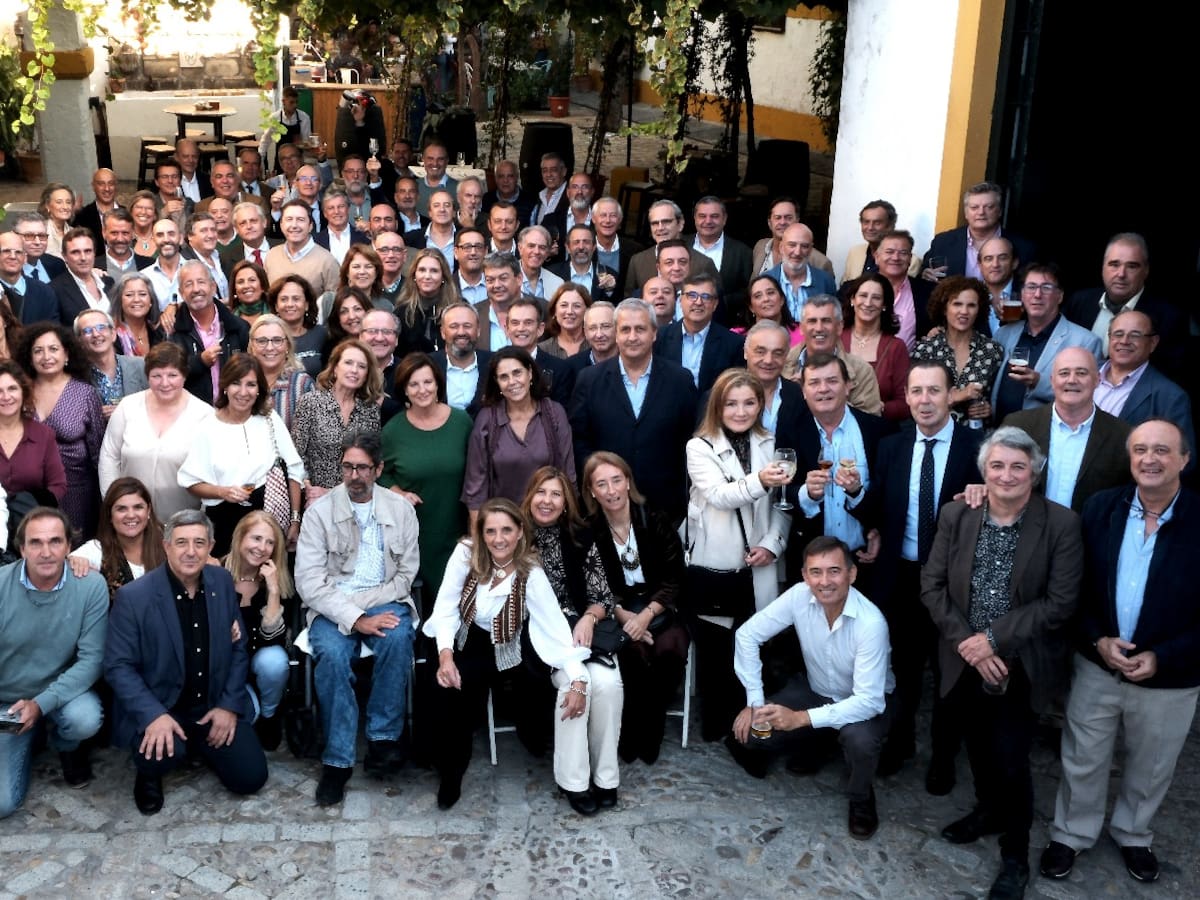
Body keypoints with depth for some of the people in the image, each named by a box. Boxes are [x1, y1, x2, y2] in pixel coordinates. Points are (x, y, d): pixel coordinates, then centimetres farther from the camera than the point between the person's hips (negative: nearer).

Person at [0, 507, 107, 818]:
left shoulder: (91, 586, -18)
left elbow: (91, 659, -18)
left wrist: (42, 704, -29)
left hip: (63, 691, -1)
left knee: (85, 719, -35)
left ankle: (66, 747, 5)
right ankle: (29, 741, 26)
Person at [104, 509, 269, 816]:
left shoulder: (223, 582, -2)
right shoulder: (134, 596, -16)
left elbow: (238, 647, 5)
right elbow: (118, 666, -14)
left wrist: (230, 705, -6)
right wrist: (153, 715, -27)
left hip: (215, 705, 4)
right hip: (158, 708, -4)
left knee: (251, 777, -4)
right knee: (162, 750, -35)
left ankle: (198, 746, 27)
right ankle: (149, 774, 4)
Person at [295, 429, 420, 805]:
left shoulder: (401, 509, 5)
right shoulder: (319, 511, 0)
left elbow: (406, 573, 4)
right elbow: (309, 582, -7)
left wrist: (365, 607, -11)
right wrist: (355, 619, -18)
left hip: (384, 603, 1)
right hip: (333, 607, -1)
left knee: (397, 638, -32)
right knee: (331, 654, -32)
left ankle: (382, 738, -19)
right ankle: (337, 760, -21)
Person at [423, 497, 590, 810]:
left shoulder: (531, 573, -18)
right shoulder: (466, 553, -15)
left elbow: (556, 627, -23)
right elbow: (446, 608, -11)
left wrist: (578, 679, -34)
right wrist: (445, 655, -27)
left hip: (508, 651, 0)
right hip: (466, 645, 1)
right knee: (449, 696, -24)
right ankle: (450, 774, 2)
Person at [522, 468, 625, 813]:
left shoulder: (581, 539, 7)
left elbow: (602, 597, 6)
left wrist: (588, 619, -16)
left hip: (580, 631, 2)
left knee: (608, 683, -26)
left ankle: (605, 776, -11)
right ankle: (574, 779, -17)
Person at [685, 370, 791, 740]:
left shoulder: (771, 446, 7)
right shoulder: (700, 447, -3)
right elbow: (718, 495, -19)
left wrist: (773, 544, -8)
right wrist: (758, 481, -36)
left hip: (756, 567, 2)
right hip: (713, 566, -2)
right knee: (713, 651, 7)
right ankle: (715, 725, 21)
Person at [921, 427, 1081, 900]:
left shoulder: (1061, 523, -13)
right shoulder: (956, 515, -4)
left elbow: (1060, 602, -14)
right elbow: (932, 584, -3)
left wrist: (993, 639, -19)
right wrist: (966, 642, -15)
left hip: (1020, 667, -3)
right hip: (965, 662, 3)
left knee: (1011, 762, 2)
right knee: (979, 749, 20)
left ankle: (1015, 857, 25)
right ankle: (988, 810, 49)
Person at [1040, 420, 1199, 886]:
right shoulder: (1101, 507, -7)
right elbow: (1077, 586, -1)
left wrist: (1162, 658, -19)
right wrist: (1097, 640, -13)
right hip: (1097, 665, 1)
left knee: (1151, 768, 21)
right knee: (1082, 760, 17)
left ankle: (1133, 834, 47)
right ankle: (1071, 833, 39)